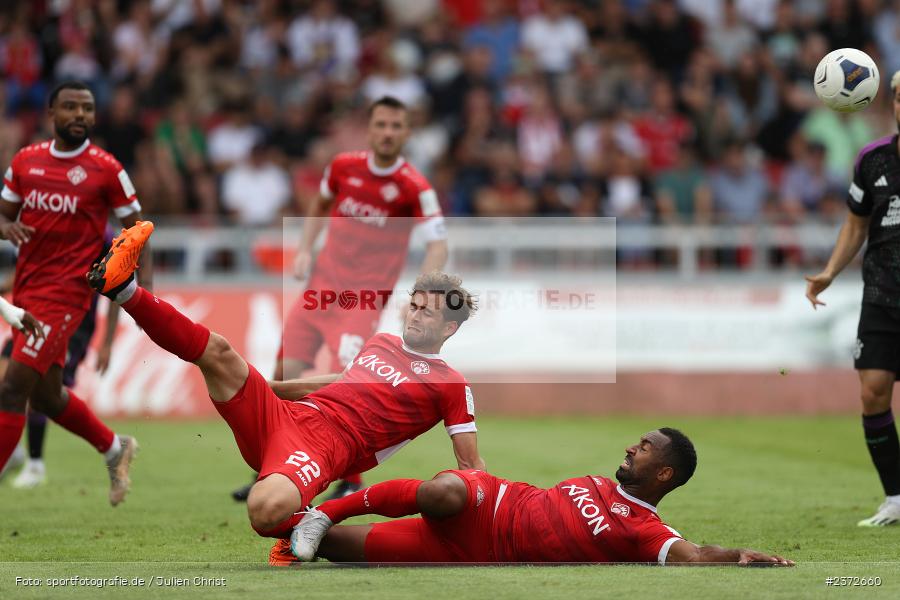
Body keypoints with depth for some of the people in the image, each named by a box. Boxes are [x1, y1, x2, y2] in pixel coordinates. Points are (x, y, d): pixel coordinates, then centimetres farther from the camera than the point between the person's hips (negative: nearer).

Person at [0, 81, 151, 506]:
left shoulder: (106, 170, -5)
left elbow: (136, 231, 1)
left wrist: (145, 290, -9)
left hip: (65, 292, -6)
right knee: (46, 395, 16)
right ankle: (115, 448, 39)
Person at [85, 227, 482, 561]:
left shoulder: (449, 385, 5)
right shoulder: (381, 344, 25)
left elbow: (470, 466, 5)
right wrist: (270, 387, 46)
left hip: (326, 445, -6)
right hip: (278, 415, 6)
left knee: (266, 508, -40)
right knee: (217, 350, -18)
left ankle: (298, 531, -8)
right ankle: (123, 288, -17)